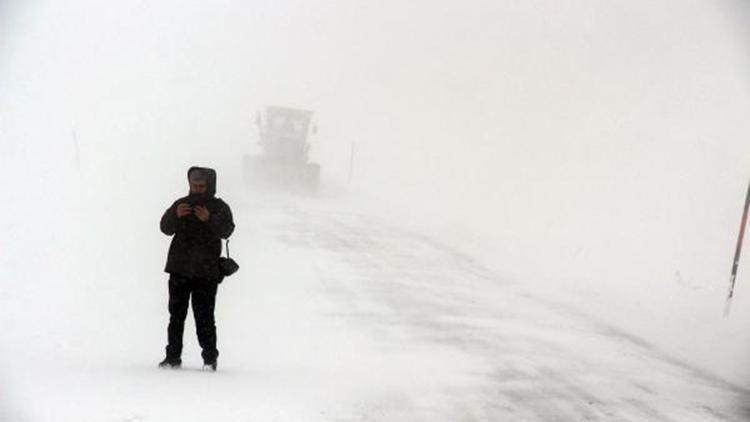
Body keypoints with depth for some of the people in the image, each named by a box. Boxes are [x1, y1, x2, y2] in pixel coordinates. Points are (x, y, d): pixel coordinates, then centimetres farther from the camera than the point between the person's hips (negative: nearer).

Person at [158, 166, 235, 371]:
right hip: (179, 269, 3)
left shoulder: (219, 207, 4)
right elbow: (165, 228, 0)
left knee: (204, 316, -4)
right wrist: (176, 215, -20)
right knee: (176, 314, 6)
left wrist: (209, 219, -30)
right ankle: (173, 356, 14)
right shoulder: (181, 204, 11)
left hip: (206, 271, -3)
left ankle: (210, 358, 4)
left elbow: (226, 230, -12)